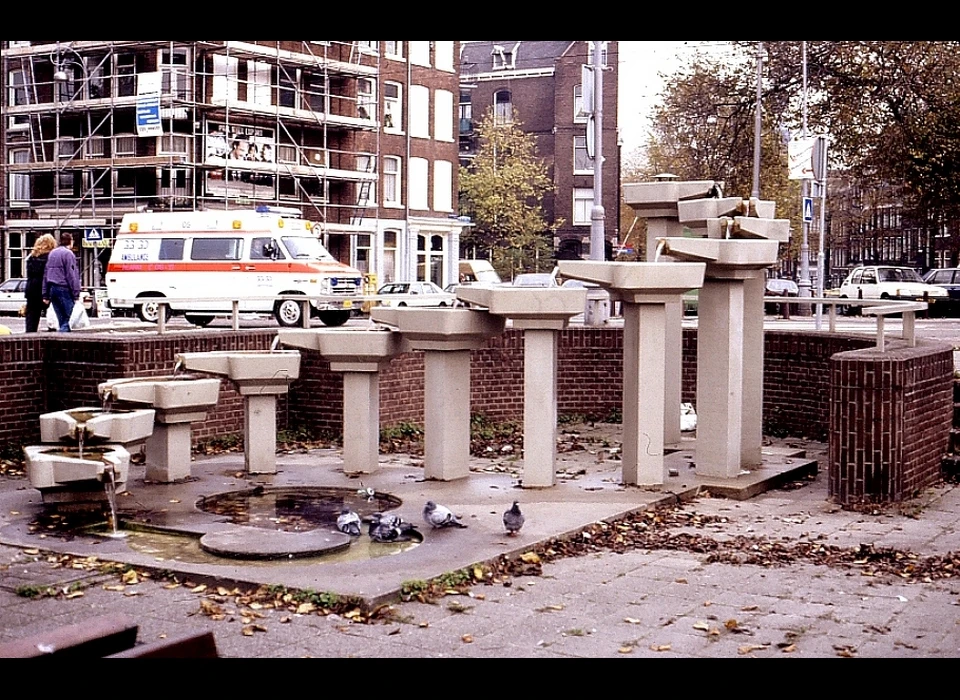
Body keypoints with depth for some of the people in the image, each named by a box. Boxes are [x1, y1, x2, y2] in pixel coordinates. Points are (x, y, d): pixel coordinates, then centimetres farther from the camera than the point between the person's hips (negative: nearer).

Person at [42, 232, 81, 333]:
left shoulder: (52, 253, 18)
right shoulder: (68, 254, -6)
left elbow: (45, 274, 18)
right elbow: (72, 275, -13)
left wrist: (45, 295, 18)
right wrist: (76, 294, -12)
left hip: (52, 289, 8)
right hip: (64, 289, -8)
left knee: (61, 320, 10)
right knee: (68, 319, -10)